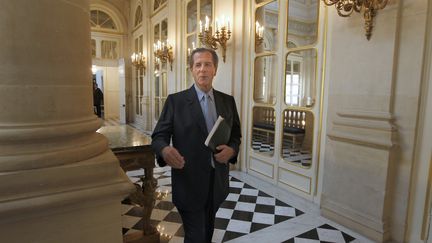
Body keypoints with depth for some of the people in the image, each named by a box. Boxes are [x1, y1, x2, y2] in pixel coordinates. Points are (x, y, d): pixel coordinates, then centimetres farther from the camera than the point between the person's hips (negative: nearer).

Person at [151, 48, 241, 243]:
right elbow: (158, 136, -10)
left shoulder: (228, 101, 3)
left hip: (218, 182, 4)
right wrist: (165, 150, -32)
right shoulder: (175, 100, -8)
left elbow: (236, 135, 10)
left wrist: (232, 149, -12)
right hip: (189, 182, -4)